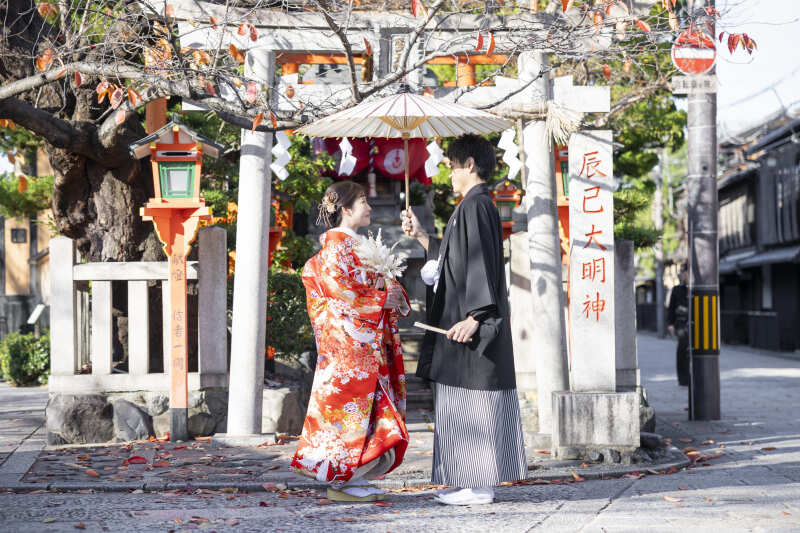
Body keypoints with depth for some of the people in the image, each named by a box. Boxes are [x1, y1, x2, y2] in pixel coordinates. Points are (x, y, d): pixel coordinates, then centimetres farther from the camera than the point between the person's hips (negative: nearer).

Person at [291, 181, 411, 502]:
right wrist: (381, 299, -14)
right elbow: (338, 289, -18)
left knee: (368, 404, 8)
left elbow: (372, 286, 22)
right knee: (350, 399, -9)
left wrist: (395, 295, 1)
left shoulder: (355, 245, 21)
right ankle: (342, 481, -3)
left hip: (368, 341, 10)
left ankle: (353, 478, 12)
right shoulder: (335, 244, -8)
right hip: (347, 339, -10)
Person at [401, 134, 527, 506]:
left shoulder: (475, 205, -13)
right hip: (467, 319, 10)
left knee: (469, 404, -6)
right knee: (471, 404, 11)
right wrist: (420, 236, 25)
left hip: (467, 323, -10)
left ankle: (478, 487, -2)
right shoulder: (479, 204, 17)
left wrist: (474, 316, -26)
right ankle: (476, 482, 16)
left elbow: (480, 263, -21)